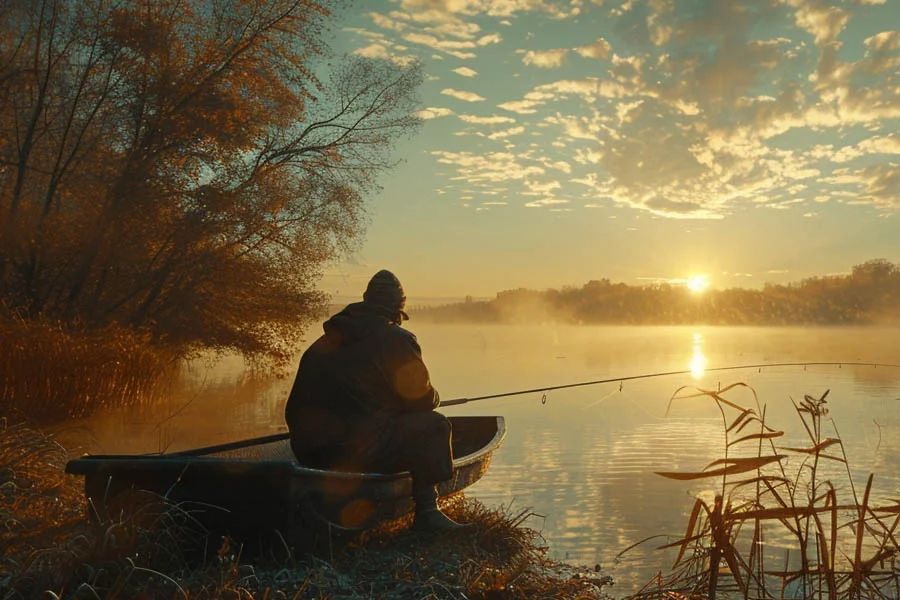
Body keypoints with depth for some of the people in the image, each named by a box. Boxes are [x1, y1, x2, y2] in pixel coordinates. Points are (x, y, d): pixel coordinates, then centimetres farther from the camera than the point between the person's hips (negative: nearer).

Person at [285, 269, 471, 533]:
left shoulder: (324, 342, 16)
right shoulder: (396, 339, -4)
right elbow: (423, 399, 2)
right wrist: (434, 396, 25)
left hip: (306, 452, 8)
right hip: (356, 453, -8)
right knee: (433, 425, 3)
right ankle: (426, 513, 4)